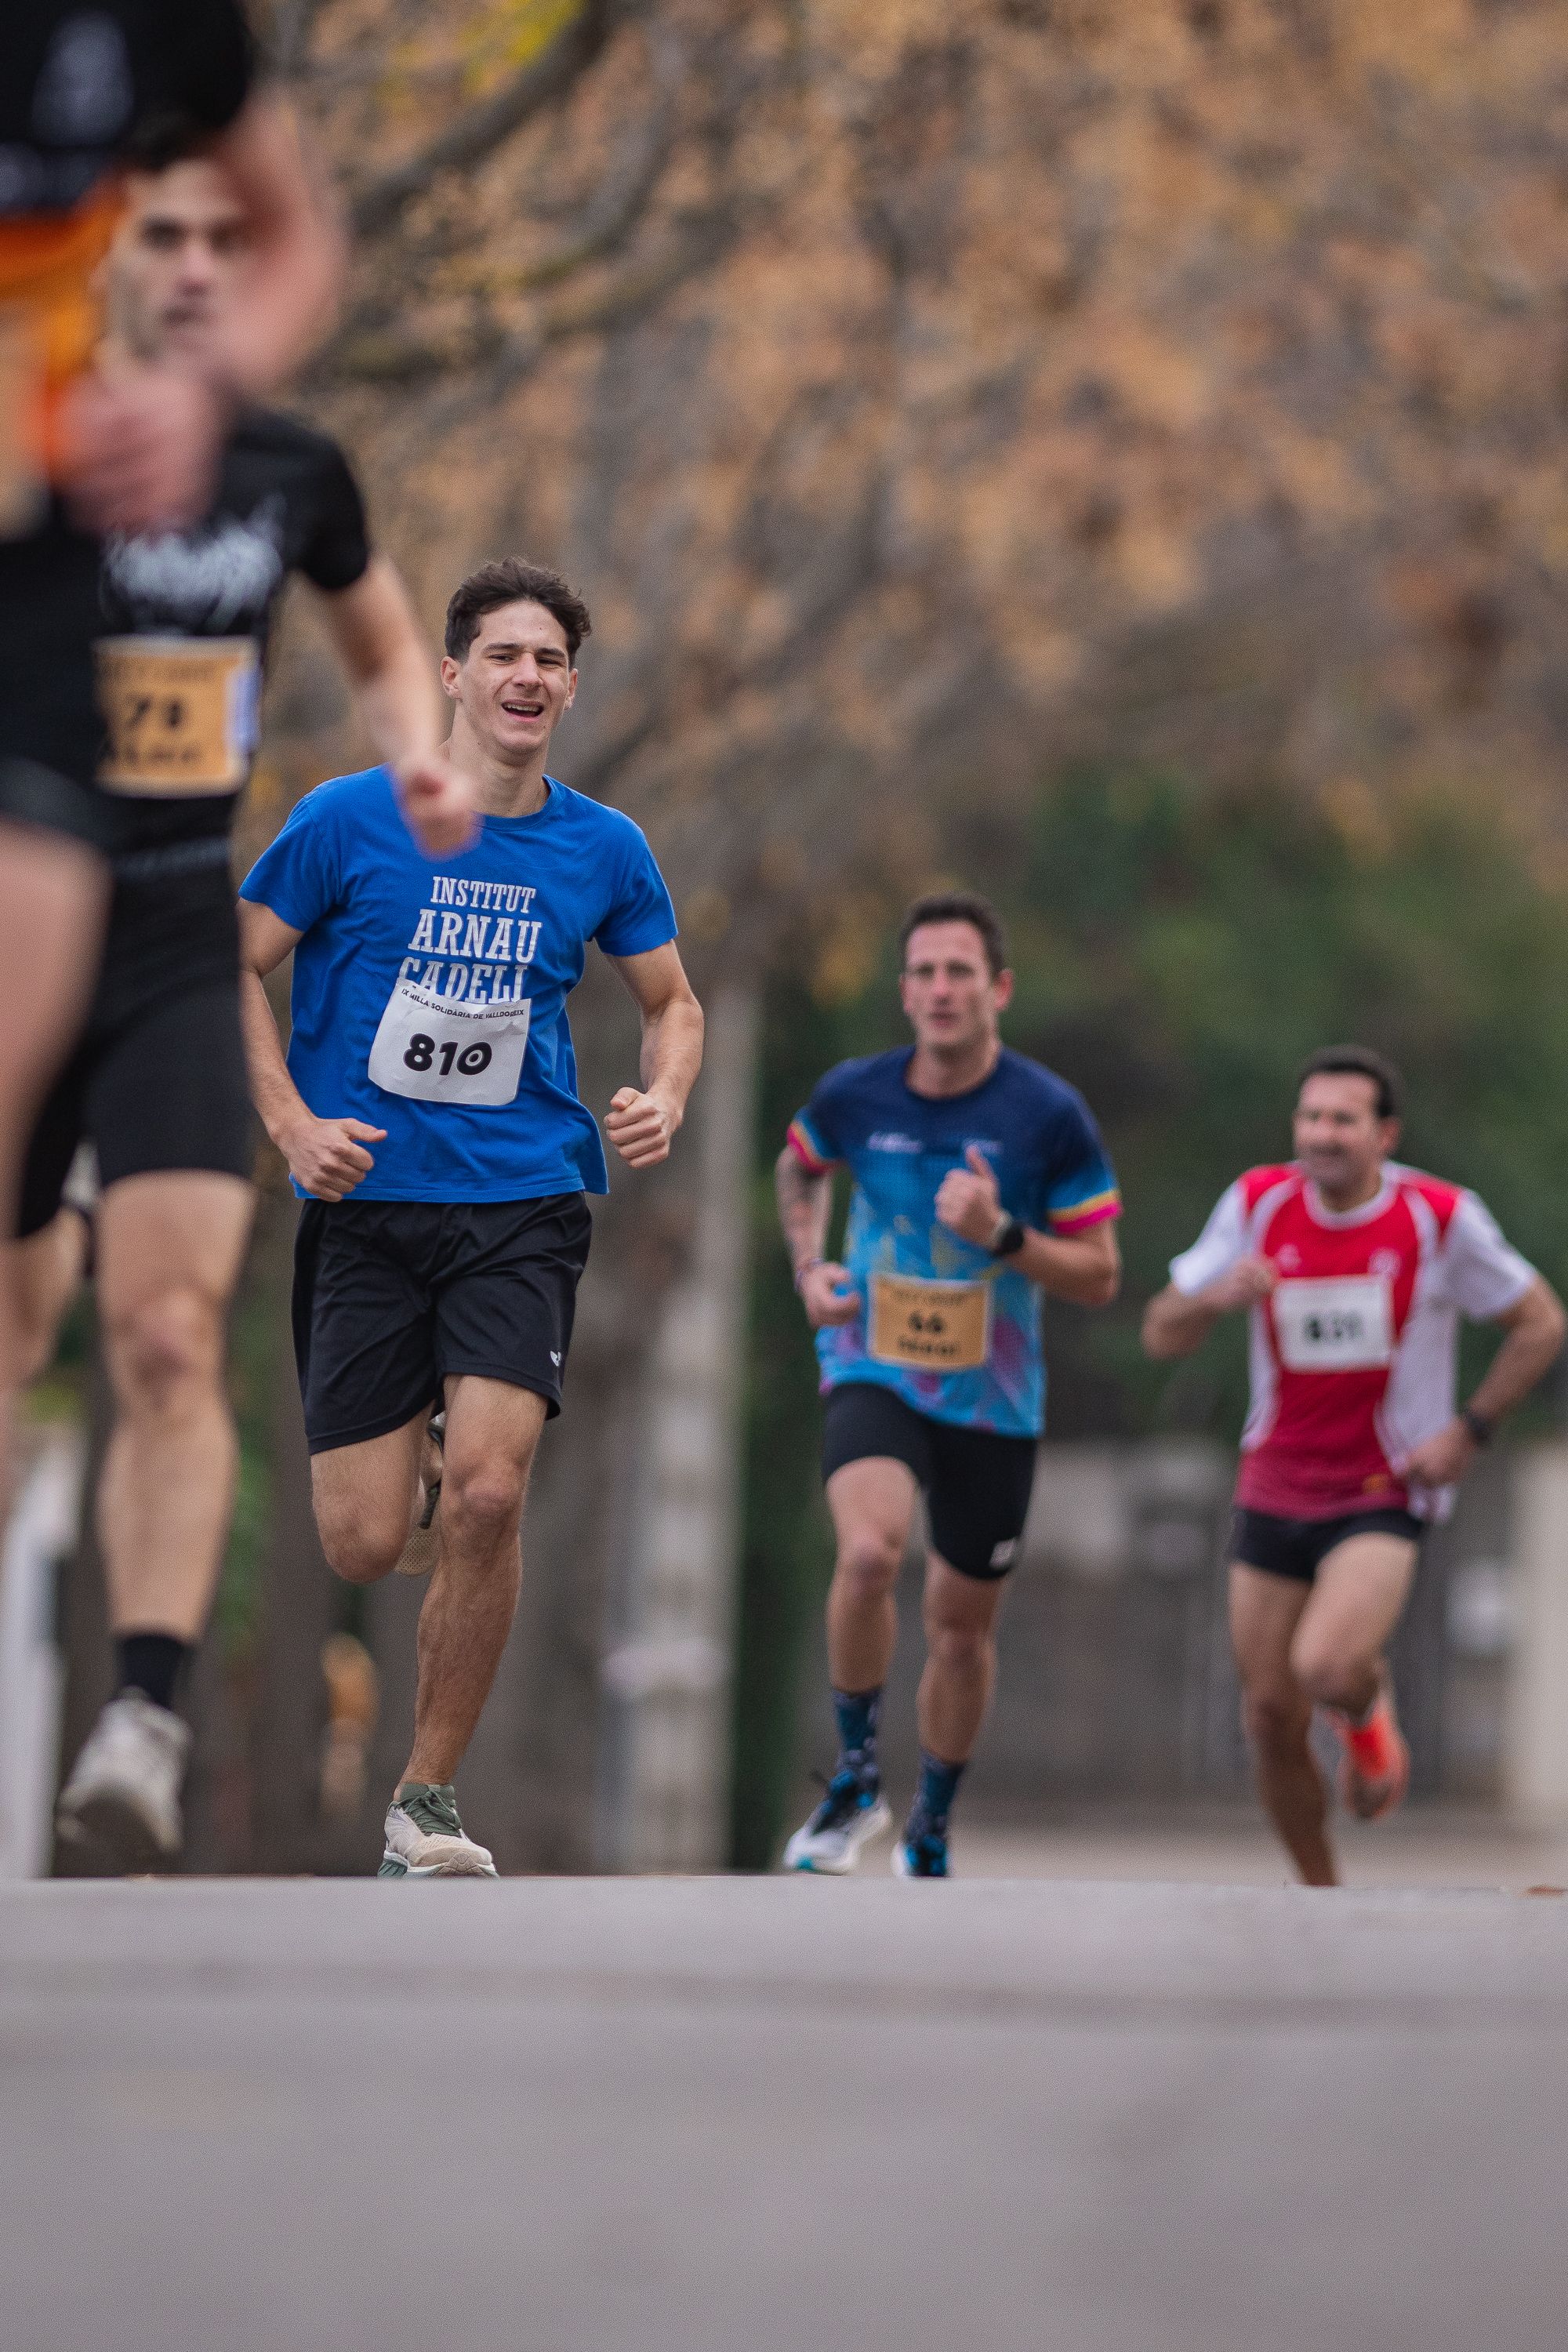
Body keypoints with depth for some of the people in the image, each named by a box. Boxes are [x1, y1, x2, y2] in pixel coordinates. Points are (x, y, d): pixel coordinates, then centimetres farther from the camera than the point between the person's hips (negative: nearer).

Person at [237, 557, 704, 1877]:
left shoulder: (602, 849, 6)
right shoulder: (351, 818, -2)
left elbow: (671, 1000, 20)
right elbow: (243, 966, 5)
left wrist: (666, 1099, -1)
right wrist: (292, 1122, -8)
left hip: (522, 1204, 1)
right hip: (365, 1202, -1)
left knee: (487, 1494, -18)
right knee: (362, 1545, -7)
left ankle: (429, 1797, -3)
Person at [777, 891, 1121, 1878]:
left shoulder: (1050, 1116, -11)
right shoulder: (855, 1096, -5)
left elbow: (1100, 1278, -6)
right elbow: (802, 1165, 20)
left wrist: (1000, 1236, -22)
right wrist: (810, 1264, 4)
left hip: (993, 1399, 1)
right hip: (873, 1376, 0)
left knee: (964, 1625, 10)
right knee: (870, 1549, -29)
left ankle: (931, 1830, 33)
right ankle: (858, 1775, -10)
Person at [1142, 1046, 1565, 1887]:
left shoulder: (1440, 1217, -10)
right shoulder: (1258, 1204, -2)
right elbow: (1161, 1334, 0)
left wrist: (1468, 1431, -8)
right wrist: (1218, 1296, -22)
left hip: (1385, 1494, -4)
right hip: (1273, 1493, 4)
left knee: (1328, 1669, -27)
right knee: (1271, 1719, 4)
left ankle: (1368, 1714, 11)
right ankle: (1321, 1897, 26)